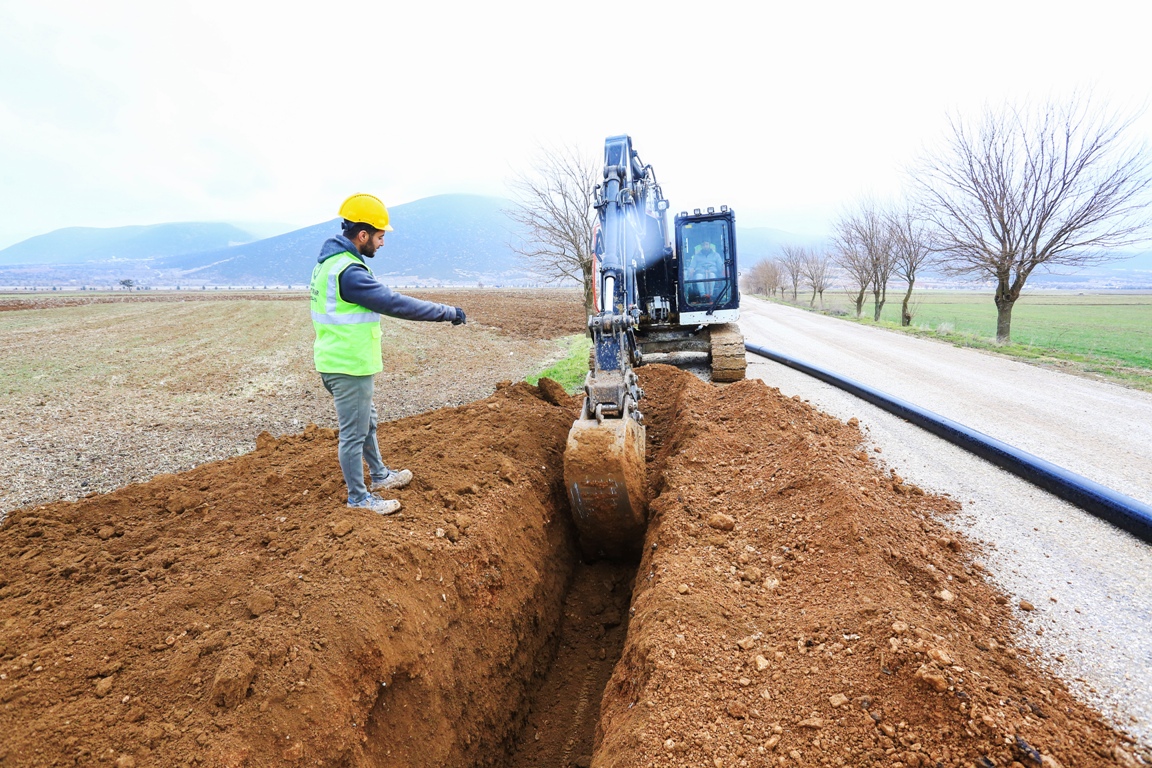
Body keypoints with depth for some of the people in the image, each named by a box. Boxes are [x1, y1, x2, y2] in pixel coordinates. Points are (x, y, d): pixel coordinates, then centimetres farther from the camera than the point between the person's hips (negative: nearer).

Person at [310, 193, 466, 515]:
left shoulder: (329, 262, 9)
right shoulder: (348, 271, -24)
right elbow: (395, 303, -24)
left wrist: (367, 349, 23)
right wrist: (447, 312, -16)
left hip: (340, 361, 10)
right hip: (349, 368, -10)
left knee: (367, 422, 23)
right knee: (354, 434, 4)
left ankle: (380, 475, 41)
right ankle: (359, 498, 19)